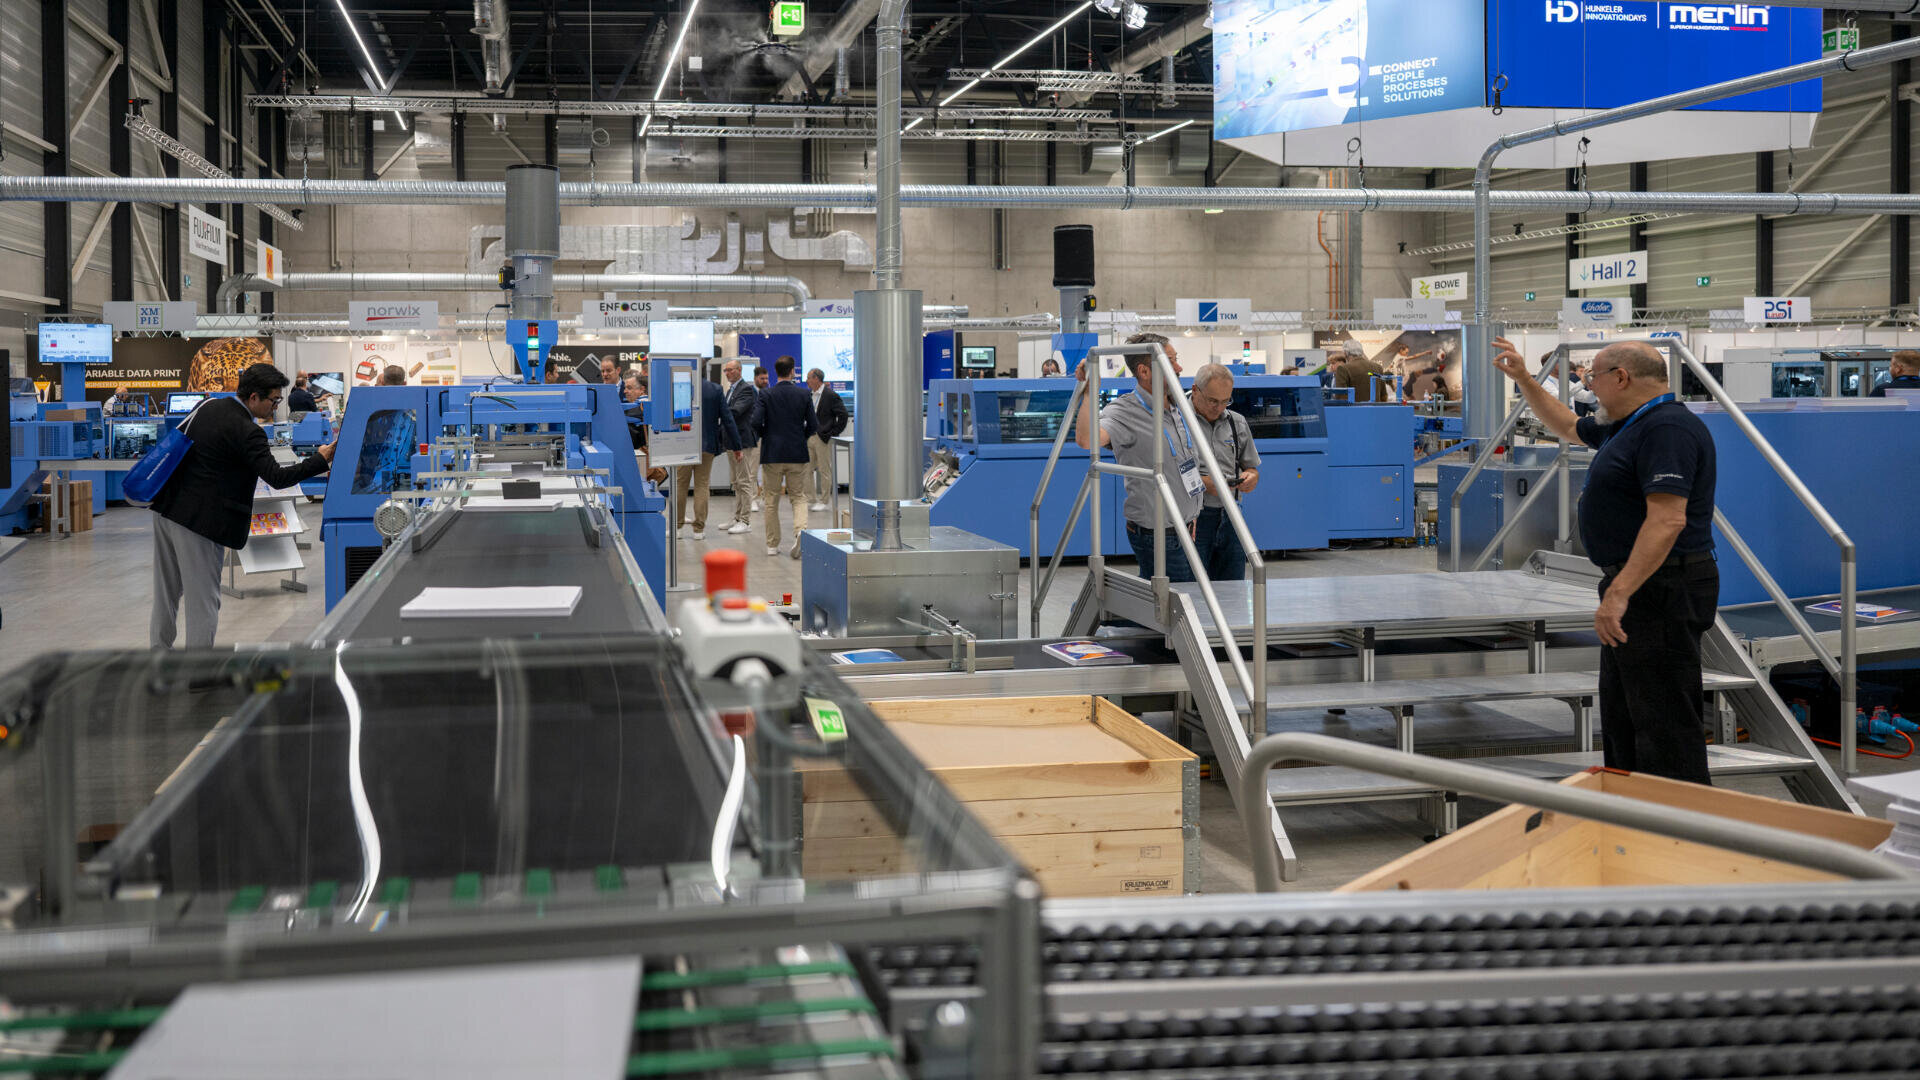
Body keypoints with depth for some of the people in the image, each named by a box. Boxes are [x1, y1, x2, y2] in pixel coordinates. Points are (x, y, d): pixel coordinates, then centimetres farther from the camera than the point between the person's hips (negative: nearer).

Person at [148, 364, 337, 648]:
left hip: (167, 507, 9)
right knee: (203, 601, -1)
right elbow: (276, 477, -21)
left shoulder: (210, 406, 7)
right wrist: (320, 459, -14)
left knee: (166, 592, 19)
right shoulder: (246, 432, -18)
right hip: (197, 520, -9)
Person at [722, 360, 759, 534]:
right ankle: (737, 519, 20)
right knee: (737, 482, 14)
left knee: (744, 481, -7)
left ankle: (745, 520, -4)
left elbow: (735, 411, -23)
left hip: (743, 440, -10)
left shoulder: (747, 389, -12)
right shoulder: (731, 389, 17)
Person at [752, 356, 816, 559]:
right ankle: (800, 529, -18)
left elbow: (756, 422, -13)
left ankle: (772, 545, 12)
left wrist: (765, 436, 7)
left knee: (771, 501, 9)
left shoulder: (766, 395, -5)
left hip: (772, 453, -1)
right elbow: (812, 426, 0)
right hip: (797, 453, 1)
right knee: (799, 497, 9)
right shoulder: (804, 395, -1)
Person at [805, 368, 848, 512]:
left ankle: (823, 501, 7)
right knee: (807, 469, 8)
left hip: (823, 439, -7)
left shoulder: (831, 395, -10)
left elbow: (843, 415, -11)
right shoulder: (808, 394, 11)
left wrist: (833, 433, -11)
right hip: (808, 438, 7)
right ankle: (811, 500, 16)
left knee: (824, 470, 0)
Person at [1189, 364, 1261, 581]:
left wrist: (1250, 477, -2)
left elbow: (1252, 468, 21)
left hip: (1229, 520, 6)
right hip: (1192, 520, -6)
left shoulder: (1238, 423, 14)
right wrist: (1203, 483, -19)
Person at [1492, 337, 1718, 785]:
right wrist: (1523, 379, 30)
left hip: (1662, 592, -11)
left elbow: (1668, 520, -28)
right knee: (1622, 722, 17)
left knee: (1664, 724, -9)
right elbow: (1567, 426, 36)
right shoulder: (1628, 426, 15)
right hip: (1637, 587, 11)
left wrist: (1618, 594, -30)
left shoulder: (1668, 428, -19)